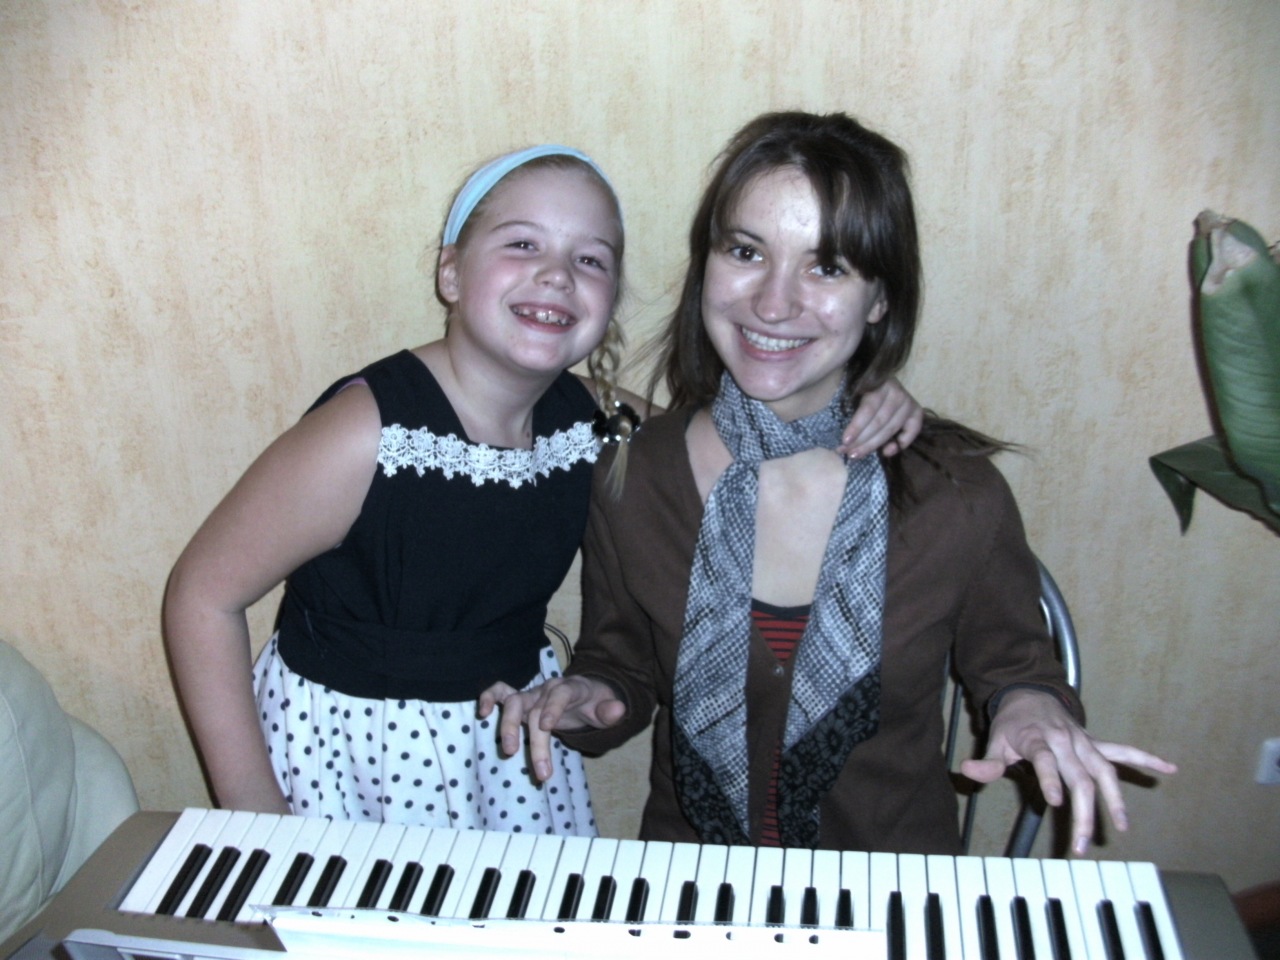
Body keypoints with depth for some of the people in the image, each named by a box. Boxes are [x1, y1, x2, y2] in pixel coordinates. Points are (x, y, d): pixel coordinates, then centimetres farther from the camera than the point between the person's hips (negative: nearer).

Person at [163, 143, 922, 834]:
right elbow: (205, 593, -16)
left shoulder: (593, 423, -8)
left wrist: (862, 413, -16)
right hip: (352, 753, -4)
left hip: (518, 741, 5)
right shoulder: (371, 432, -24)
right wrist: (255, 807, -15)